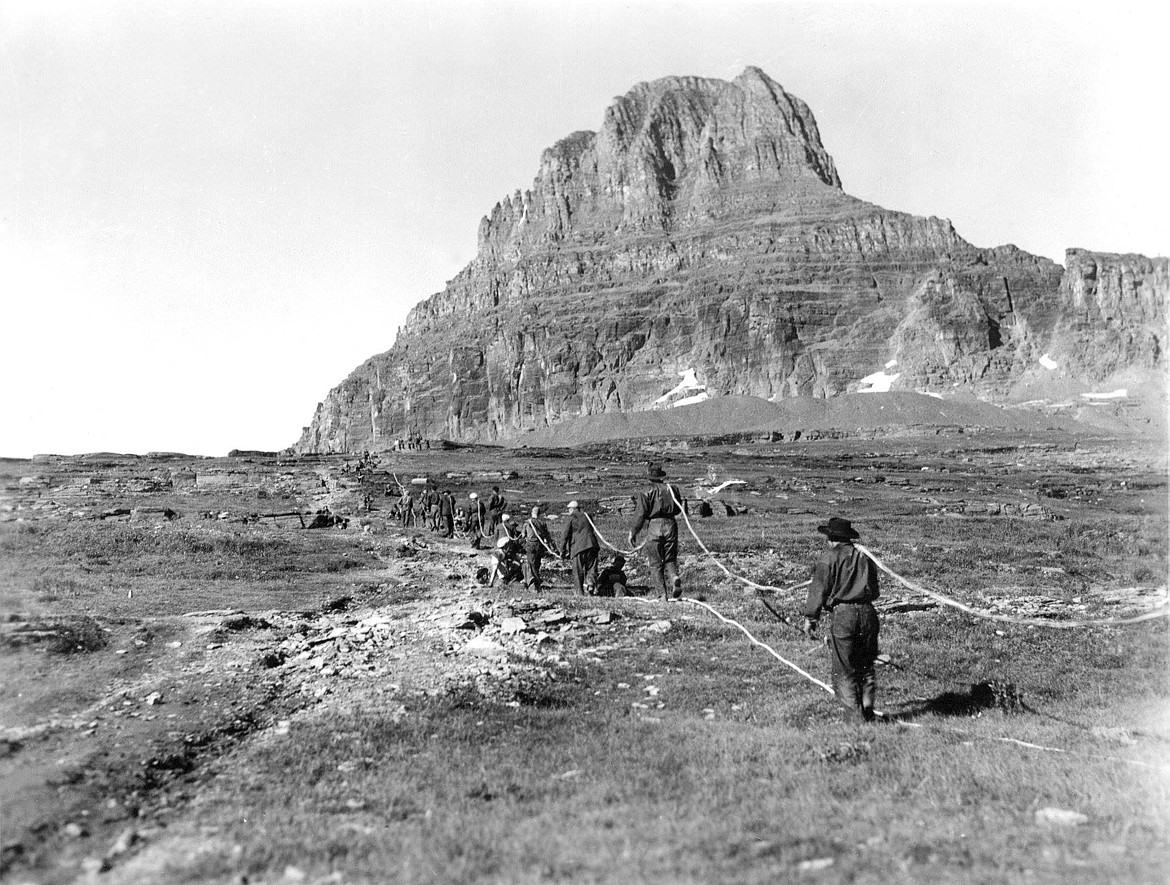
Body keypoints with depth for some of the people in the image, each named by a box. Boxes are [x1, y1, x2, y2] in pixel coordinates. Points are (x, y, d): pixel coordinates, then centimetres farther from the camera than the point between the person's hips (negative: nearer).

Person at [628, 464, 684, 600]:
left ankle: (666, 593, 2)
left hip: (654, 527, -3)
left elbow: (640, 514, -8)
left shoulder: (646, 492, -5)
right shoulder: (673, 489, 8)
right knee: (670, 559, 14)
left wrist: (633, 532, 0)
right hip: (670, 525, 4)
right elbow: (678, 510, 18)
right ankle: (674, 577, -16)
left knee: (656, 563, 6)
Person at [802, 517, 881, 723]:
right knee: (866, 664, 17)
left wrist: (810, 617, 1)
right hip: (867, 612, 5)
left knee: (844, 667, 5)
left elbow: (818, 590, -5)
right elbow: (874, 591, 16)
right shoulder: (864, 557, 13)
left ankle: (857, 709, 0)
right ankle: (867, 704, 10)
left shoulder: (829, 557, -2)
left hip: (842, 614, -4)